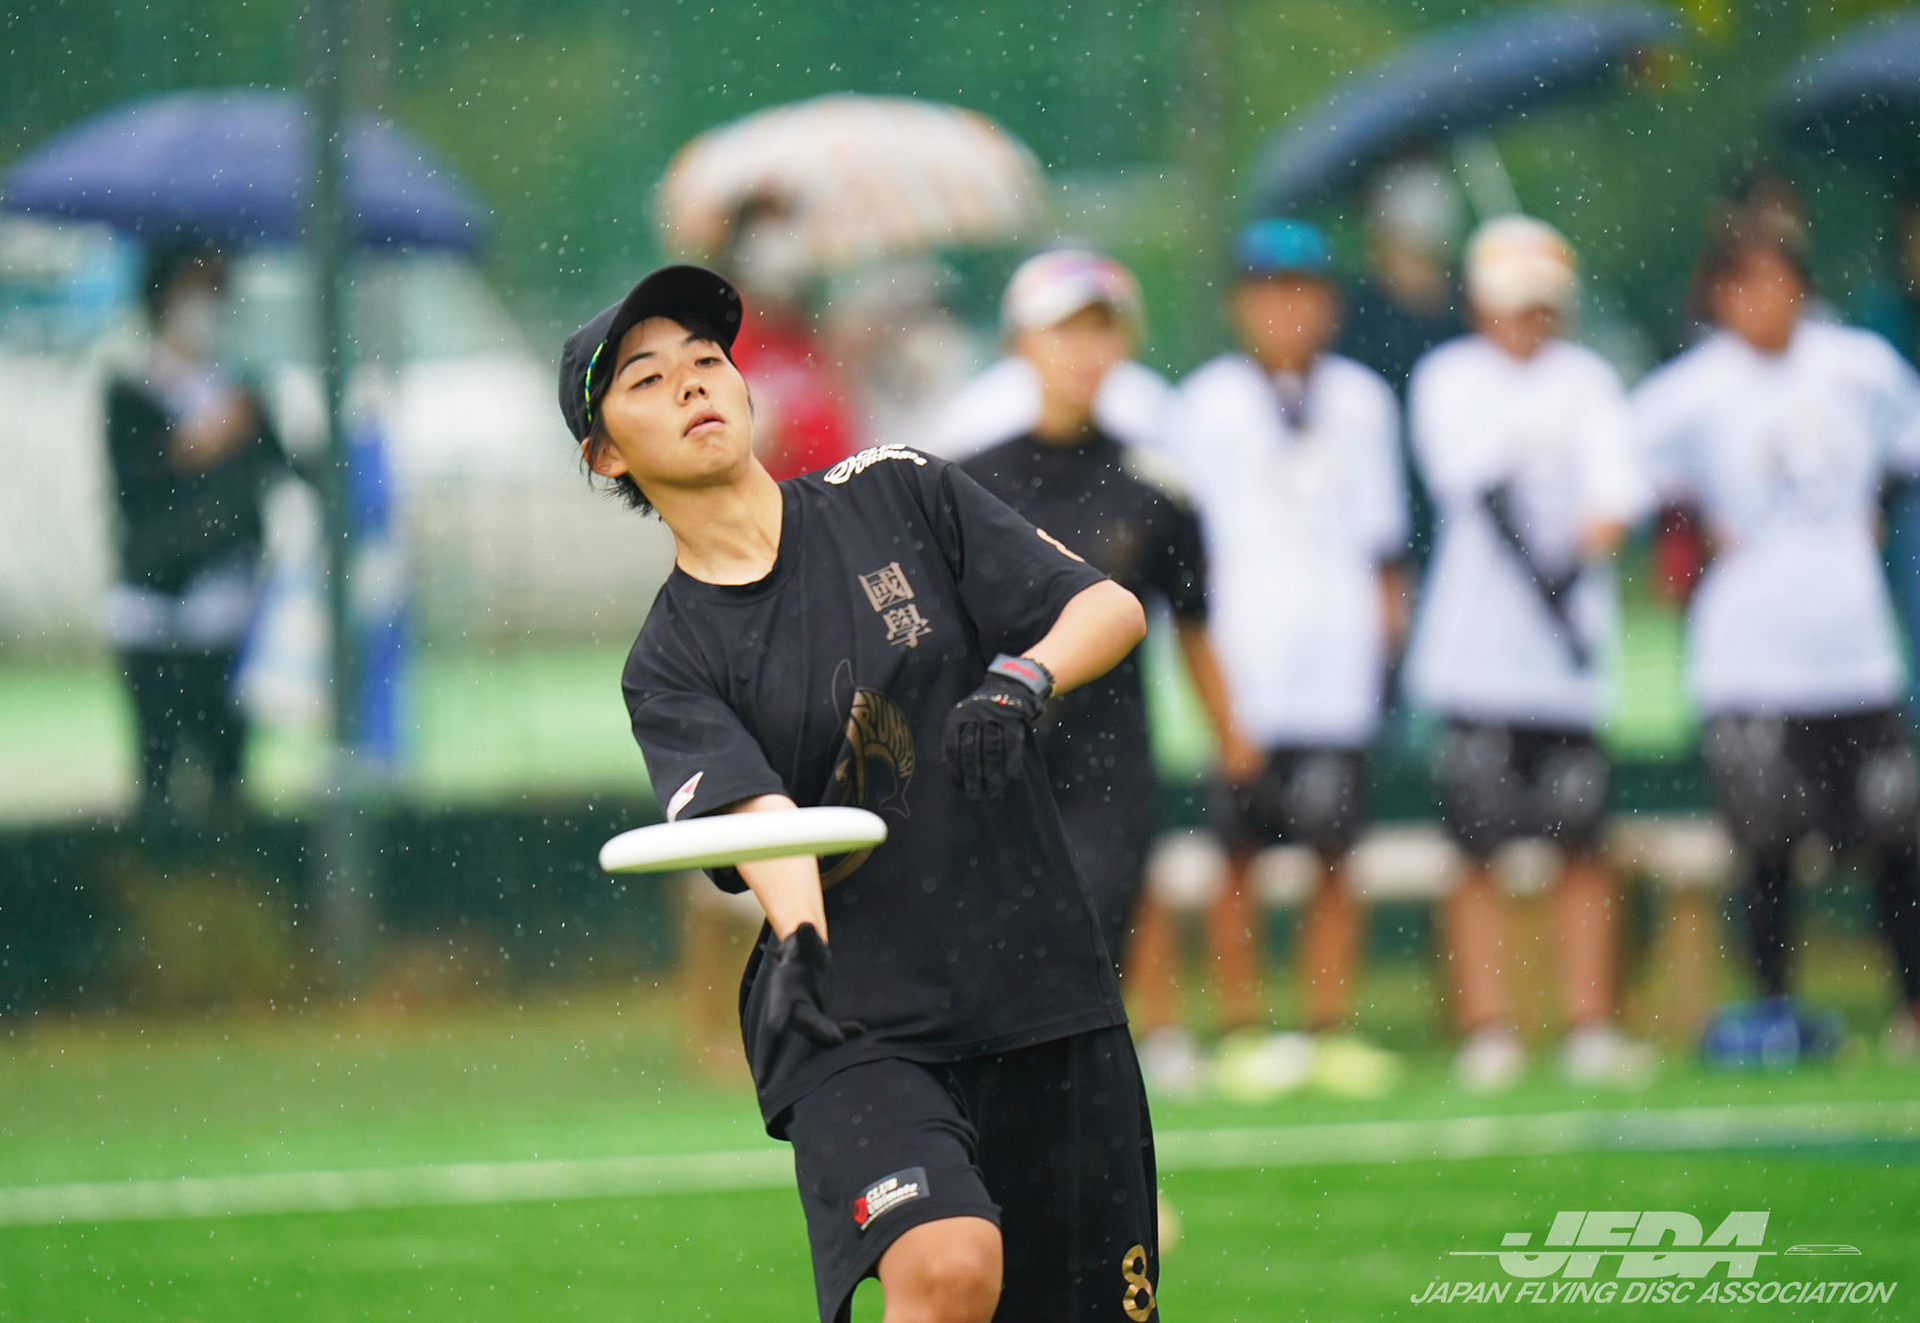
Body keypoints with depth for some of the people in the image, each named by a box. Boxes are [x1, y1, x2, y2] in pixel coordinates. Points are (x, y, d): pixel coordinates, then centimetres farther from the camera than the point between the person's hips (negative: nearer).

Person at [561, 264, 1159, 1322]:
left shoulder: (896, 497, 7)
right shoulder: (669, 666, 2)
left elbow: (1114, 609, 1)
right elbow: (759, 812, -15)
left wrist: (1018, 682, -20)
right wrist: (800, 947, -36)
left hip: (1044, 999, 3)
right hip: (853, 1028, -3)